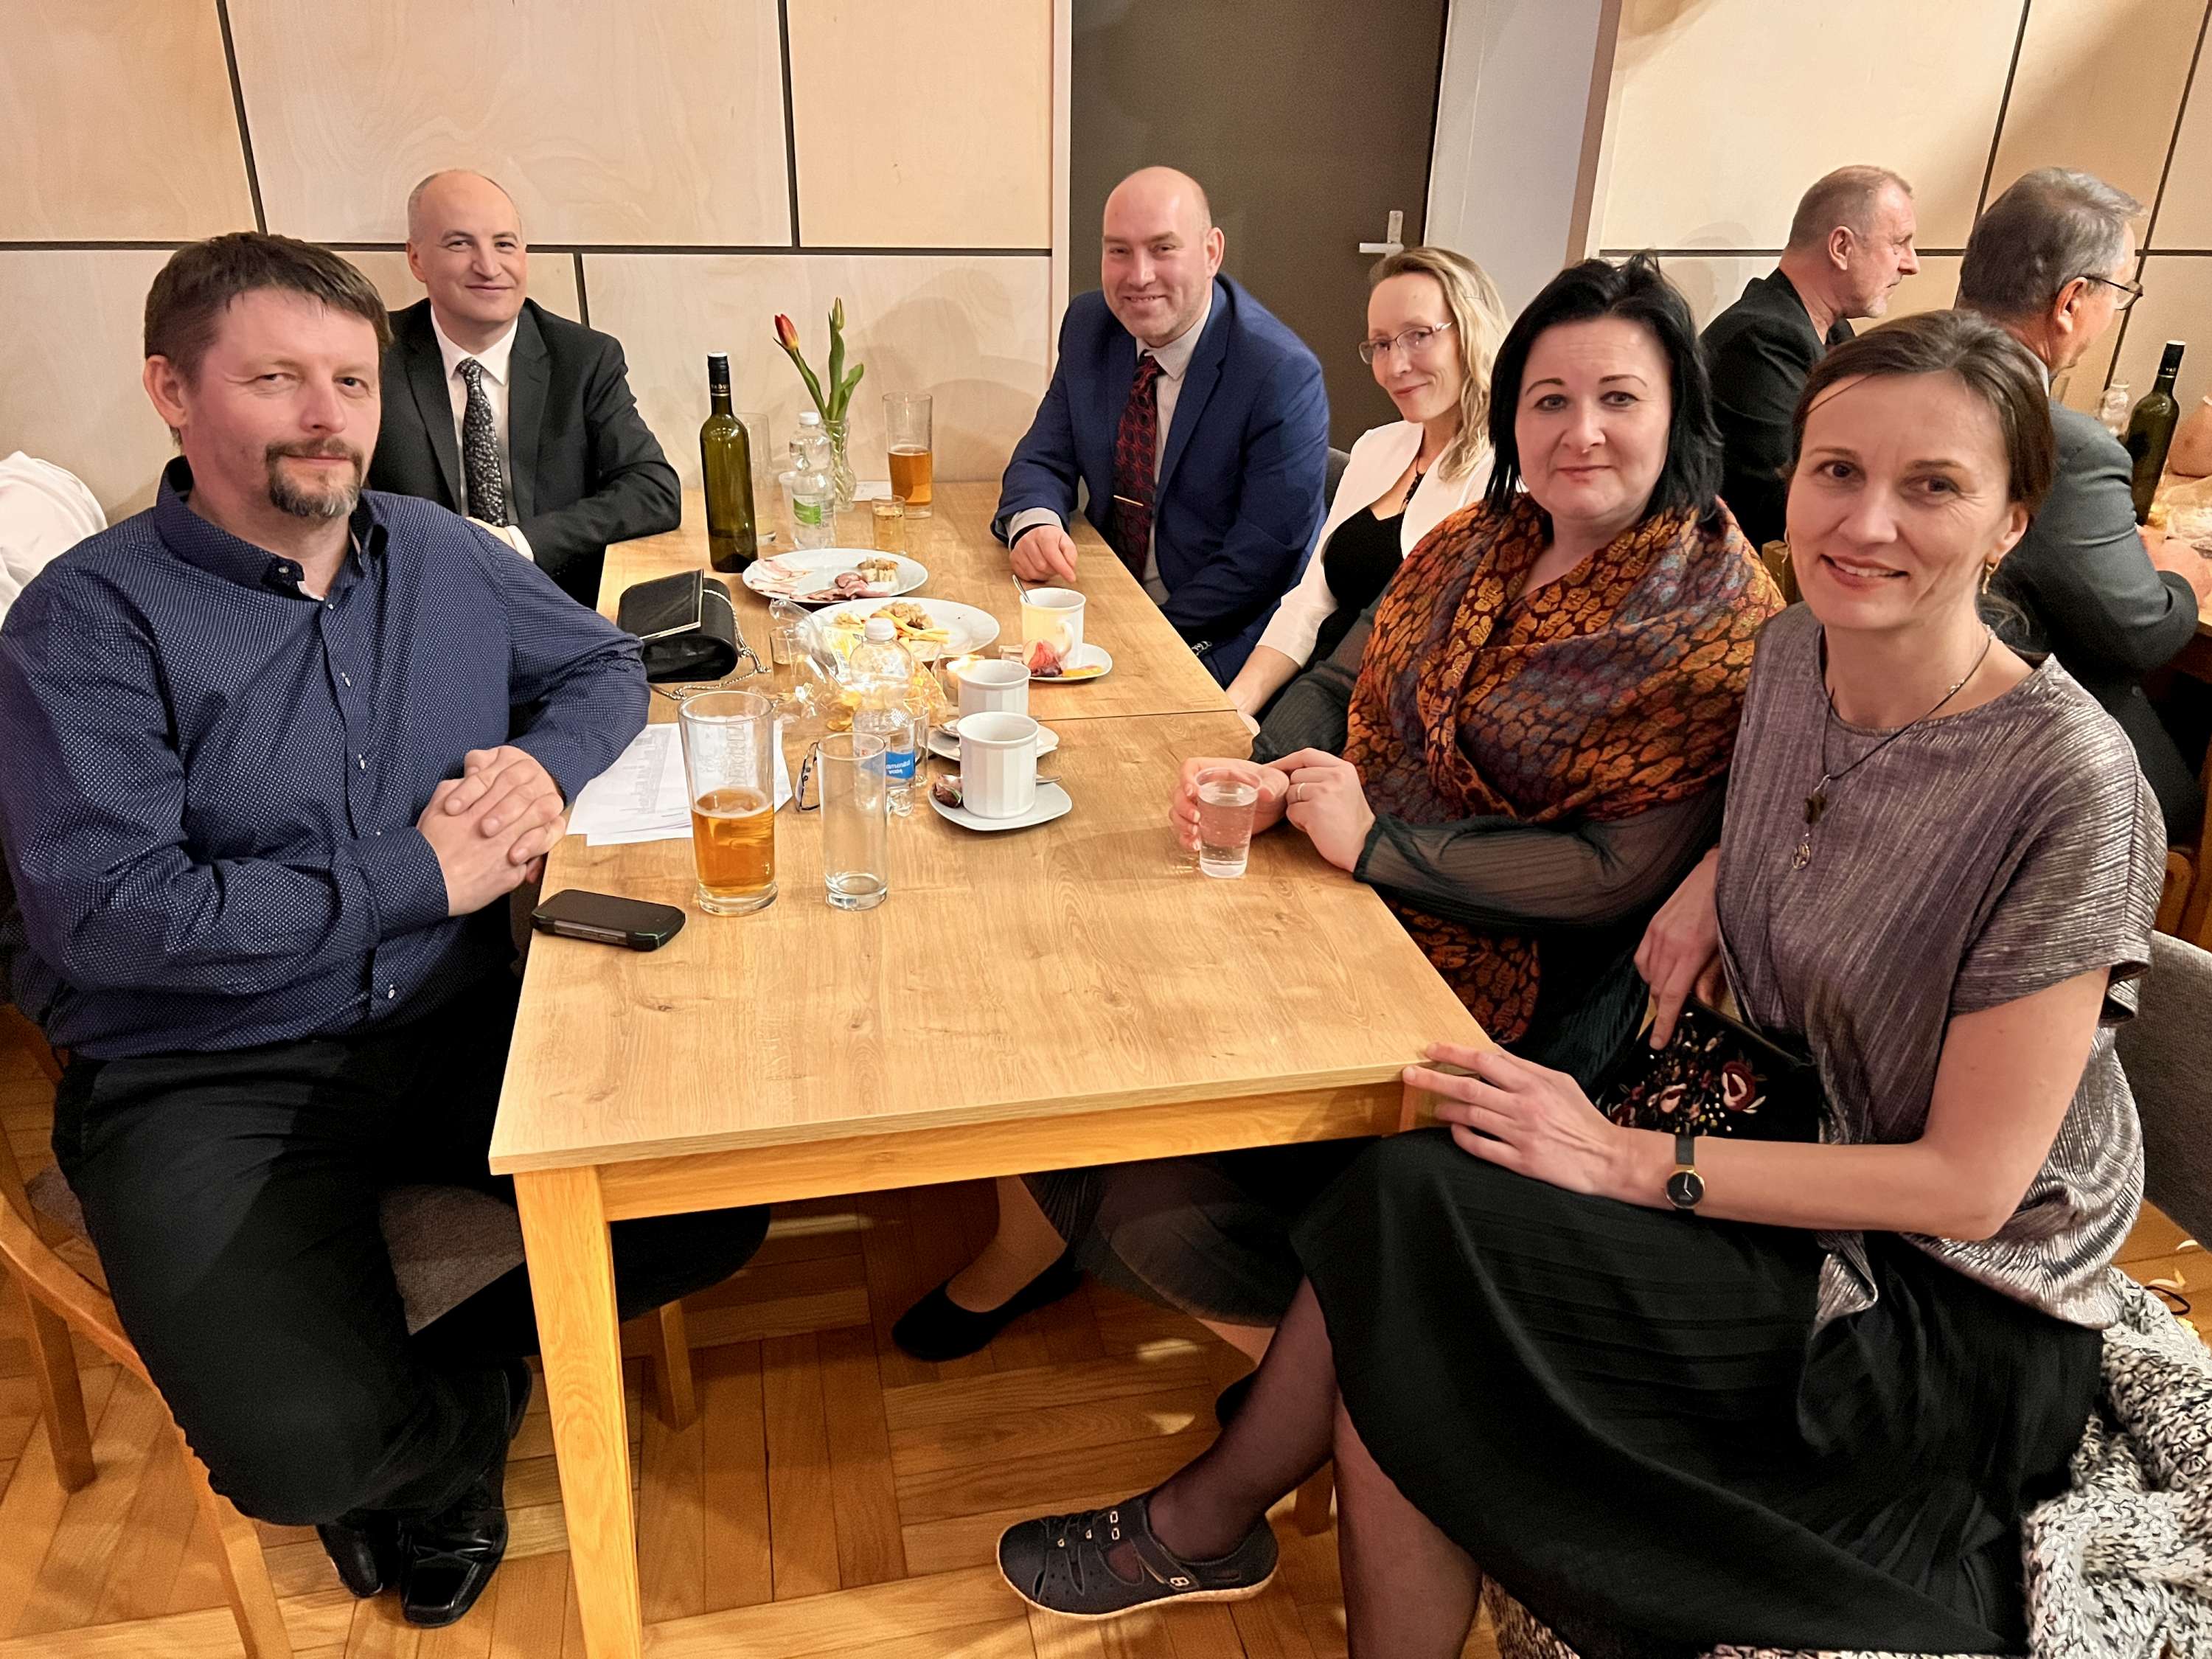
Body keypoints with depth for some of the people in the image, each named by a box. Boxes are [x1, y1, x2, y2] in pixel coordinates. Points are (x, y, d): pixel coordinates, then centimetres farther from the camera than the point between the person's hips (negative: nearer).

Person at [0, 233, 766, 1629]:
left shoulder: (443, 556, 8)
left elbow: (605, 664, 19)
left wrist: (546, 762, -5)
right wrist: (417, 877, -15)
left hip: (461, 1024, 5)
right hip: (209, 1080, -4)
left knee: (719, 1202, -12)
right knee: (306, 1452, -23)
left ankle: (443, 1387, 13)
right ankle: (460, 1425, 16)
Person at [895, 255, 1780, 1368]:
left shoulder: (1722, 621, -12)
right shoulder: (1477, 541, 8)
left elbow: (1623, 872, -19)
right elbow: (1343, 680, 12)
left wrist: (1377, 841, -21)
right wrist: (1266, 778, -11)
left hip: (1486, 984, -6)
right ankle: (1025, 1243, 20)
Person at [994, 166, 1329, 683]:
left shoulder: (1283, 375, -16)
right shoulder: (1088, 327, 3)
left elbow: (1264, 556, -18)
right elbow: (1044, 460, 6)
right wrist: (1034, 524, -18)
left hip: (1216, 641, -5)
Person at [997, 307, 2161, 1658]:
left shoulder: (2068, 787, -24)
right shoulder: (1798, 650, -4)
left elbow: (1974, 1180, -20)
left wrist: (1634, 1162, -26)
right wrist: (1709, 879, -3)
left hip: (1963, 1318, -6)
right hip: (1791, 1167, 6)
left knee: (1408, 1221, -24)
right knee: (1402, 1191, -16)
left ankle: (1211, 1518, 2)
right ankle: (1214, 1518, 8)